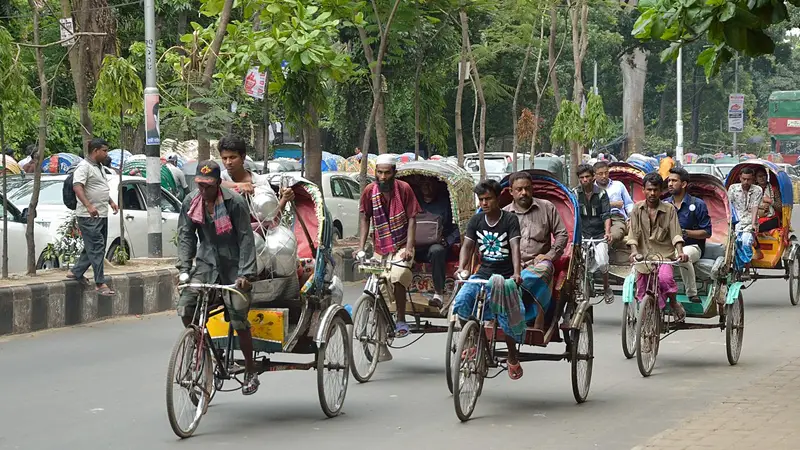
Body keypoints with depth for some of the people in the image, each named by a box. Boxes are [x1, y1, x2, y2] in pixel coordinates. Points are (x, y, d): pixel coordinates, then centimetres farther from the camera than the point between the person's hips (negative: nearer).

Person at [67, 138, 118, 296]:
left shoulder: (99, 167, 18)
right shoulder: (84, 167, -13)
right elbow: (77, 187, -27)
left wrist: (110, 201, 26)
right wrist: (89, 206, -37)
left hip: (102, 215, 10)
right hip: (89, 217, -10)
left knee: (93, 247, 15)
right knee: (96, 248, -11)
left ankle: (76, 272, 27)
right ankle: (100, 284, -11)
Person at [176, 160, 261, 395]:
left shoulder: (235, 203, -15)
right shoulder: (191, 202, -1)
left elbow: (246, 239, -14)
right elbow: (186, 235, 3)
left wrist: (245, 273, -21)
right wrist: (184, 267, -9)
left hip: (232, 265, -4)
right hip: (206, 263, 4)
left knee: (239, 320, -5)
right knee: (186, 308, -14)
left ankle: (251, 373, 11)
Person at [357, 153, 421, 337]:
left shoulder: (404, 189, -10)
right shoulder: (369, 191, -4)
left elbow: (412, 219, -8)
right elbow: (365, 219, 6)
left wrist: (409, 247, -16)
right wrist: (361, 246, -2)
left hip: (402, 245, -4)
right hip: (381, 246, 4)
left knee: (397, 278, -26)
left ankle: (401, 321, -14)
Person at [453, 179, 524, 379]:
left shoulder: (510, 219, -6)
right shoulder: (476, 221, 6)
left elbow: (515, 247, -17)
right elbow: (467, 245, -1)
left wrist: (516, 273, -32)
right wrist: (462, 268, -20)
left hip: (505, 276, -4)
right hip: (483, 273, 4)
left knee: (505, 314, -22)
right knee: (460, 302, -22)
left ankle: (513, 358, 1)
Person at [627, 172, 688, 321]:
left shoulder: (669, 210, 2)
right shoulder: (638, 209, 6)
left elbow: (676, 233, -5)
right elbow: (633, 233, -1)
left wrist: (680, 252, -21)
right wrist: (634, 251, -18)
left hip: (663, 254, -2)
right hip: (643, 255, 2)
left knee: (665, 277, -31)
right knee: (642, 293, 1)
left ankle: (674, 302, -4)